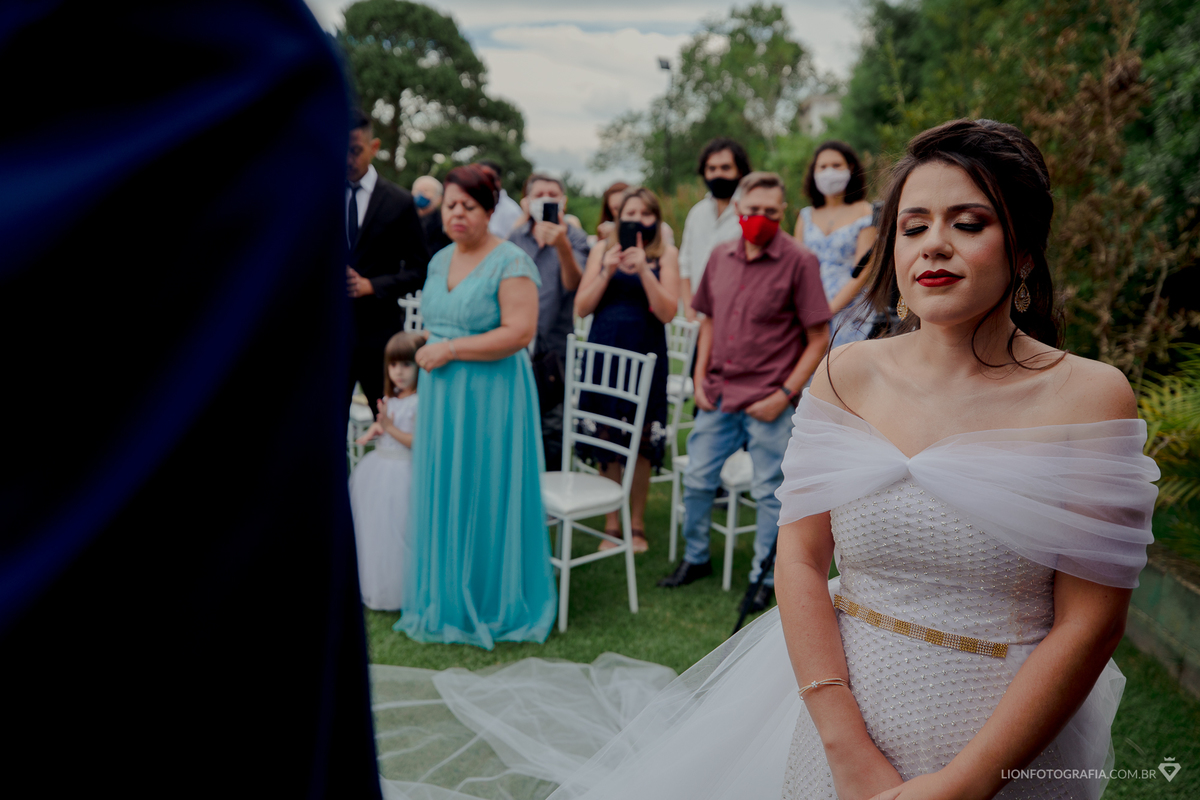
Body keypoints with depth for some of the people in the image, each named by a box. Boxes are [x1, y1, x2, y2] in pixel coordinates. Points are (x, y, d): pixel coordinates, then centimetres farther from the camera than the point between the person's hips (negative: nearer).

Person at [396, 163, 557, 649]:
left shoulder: (510, 262, -11)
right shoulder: (440, 260, 13)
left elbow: (519, 332, -20)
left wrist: (450, 349, -18)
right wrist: (427, 349, 7)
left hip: (489, 396, -7)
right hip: (442, 396, 7)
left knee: (485, 497, 1)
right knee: (442, 495, 12)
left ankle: (494, 604, 18)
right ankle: (447, 597, 26)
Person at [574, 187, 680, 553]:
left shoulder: (666, 255, 3)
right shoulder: (603, 249, 7)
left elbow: (667, 312, -9)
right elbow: (581, 308, 1)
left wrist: (644, 270, -18)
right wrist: (607, 272, -11)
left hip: (645, 355, -1)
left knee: (641, 443, 4)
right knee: (607, 441, 5)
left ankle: (636, 526, 20)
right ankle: (612, 525, 18)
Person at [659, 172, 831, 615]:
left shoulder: (799, 261, -9)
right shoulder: (721, 255, 7)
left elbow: (819, 339, -9)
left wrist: (785, 394, -14)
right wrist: (699, 377, 7)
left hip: (768, 400, -5)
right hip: (718, 394, 5)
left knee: (769, 491, 6)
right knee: (697, 479, 12)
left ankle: (763, 577, 23)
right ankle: (695, 558, 34)